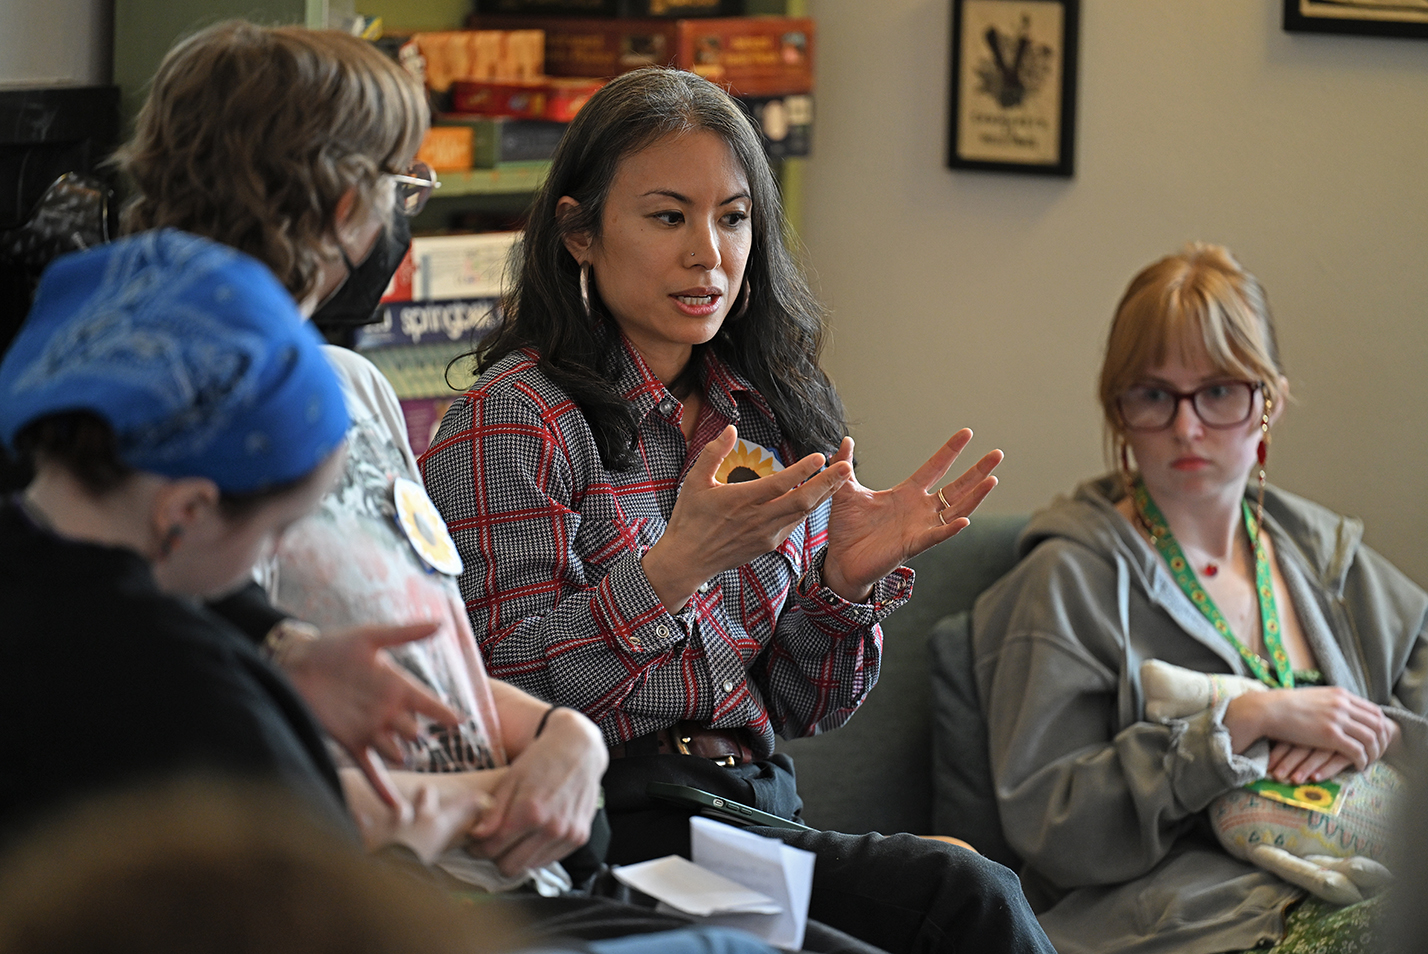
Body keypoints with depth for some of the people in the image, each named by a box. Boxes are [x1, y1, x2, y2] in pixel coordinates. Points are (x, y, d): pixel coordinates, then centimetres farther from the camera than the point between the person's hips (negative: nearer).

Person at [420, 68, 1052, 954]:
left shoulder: (773, 414, 13)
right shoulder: (515, 422, -6)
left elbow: (802, 709, 15)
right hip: (610, 826, -6)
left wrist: (849, 579, -4)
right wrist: (676, 563, -22)